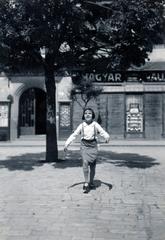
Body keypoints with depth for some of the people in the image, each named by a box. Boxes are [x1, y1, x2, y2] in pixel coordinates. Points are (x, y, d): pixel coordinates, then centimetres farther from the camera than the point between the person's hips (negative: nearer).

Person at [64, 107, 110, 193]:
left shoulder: (95, 125, 2)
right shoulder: (81, 126, 3)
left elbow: (103, 132, -7)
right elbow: (74, 135, 3)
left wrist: (107, 137, -30)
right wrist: (67, 144, -6)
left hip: (93, 145, 1)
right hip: (84, 145, -1)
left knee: (92, 165, 6)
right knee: (85, 162, -20)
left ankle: (91, 182, 26)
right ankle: (86, 183, -17)